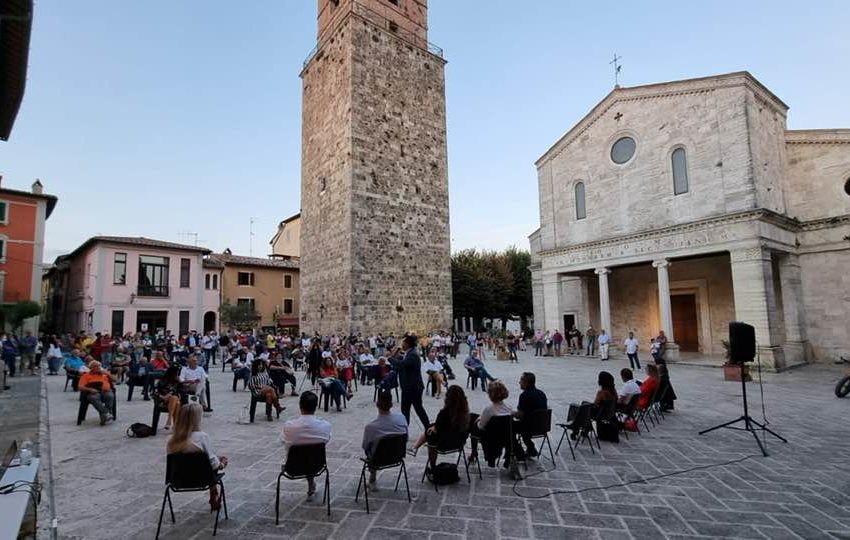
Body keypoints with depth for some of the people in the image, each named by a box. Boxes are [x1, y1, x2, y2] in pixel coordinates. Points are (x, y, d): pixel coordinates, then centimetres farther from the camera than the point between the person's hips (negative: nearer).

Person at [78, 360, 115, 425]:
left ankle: (103, 416, -41)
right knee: (94, 398, -38)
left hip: (106, 391, 2)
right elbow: (80, 387, 9)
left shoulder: (104, 374, 29)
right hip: (93, 392, -1)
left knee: (110, 396, -34)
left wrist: (107, 374, 6)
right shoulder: (86, 375, 22)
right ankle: (105, 413, -51)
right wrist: (90, 389, -11)